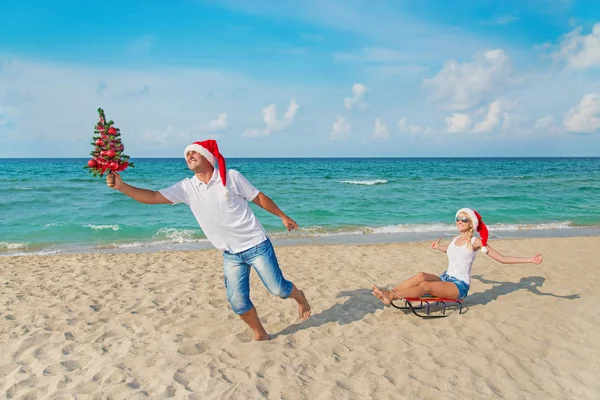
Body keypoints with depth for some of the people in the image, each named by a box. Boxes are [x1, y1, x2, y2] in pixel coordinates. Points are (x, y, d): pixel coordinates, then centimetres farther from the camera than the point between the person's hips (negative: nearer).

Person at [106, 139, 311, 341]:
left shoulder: (231, 177, -10)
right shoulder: (187, 187, -2)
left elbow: (259, 198, 0)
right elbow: (152, 197, -8)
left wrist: (283, 216, 7)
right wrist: (121, 186, -21)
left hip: (256, 245, -3)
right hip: (231, 254, 4)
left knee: (278, 289, -1)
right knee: (237, 300, -1)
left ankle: (299, 296, 34)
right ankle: (260, 334, 23)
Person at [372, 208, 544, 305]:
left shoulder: (476, 242, -3)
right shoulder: (455, 240, 15)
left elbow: (502, 259, -4)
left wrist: (529, 259, -11)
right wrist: (438, 247, 52)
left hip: (460, 286, -5)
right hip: (445, 278, 5)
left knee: (425, 285, -32)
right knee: (421, 275, -27)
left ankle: (391, 296, -42)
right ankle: (390, 293, -39)